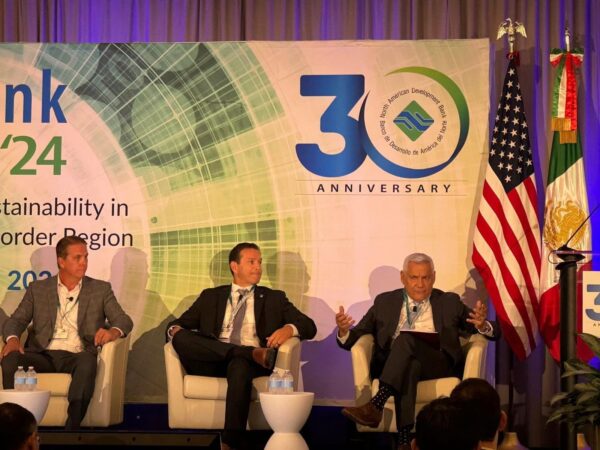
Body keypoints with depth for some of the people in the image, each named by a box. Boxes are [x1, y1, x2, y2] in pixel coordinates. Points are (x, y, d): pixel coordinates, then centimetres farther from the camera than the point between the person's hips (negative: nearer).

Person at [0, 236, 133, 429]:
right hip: (43, 355, 1)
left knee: (87, 362, -38)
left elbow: (124, 320, 8)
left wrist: (113, 331, -18)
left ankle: (72, 426, -42)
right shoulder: (38, 289, 17)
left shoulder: (100, 289, 16)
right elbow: (16, 320, 12)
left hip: (76, 356, -1)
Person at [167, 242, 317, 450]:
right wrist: (174, 329, -8)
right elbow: (176, 325, 19)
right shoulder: (211, 296, 24)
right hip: (213, 363, 2)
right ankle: (252, 353, -31)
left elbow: (309, 326, 12)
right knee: (180, 336, -26)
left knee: (239, 365, -39)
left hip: (248, 363, -2)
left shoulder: (274, 298, 22)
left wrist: (290, 328, -12)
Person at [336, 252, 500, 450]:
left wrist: (482, 324, -11)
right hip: (391, 366, 1)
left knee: (406, 338, -33)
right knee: (409, 368, -38)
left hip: (437, 364, -1)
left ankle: (375, 405, -47)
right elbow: (353, 339, 17)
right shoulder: (384, 302, 20)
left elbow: (494, 332, 14)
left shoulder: (449, 302, 19)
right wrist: (344, 330, -8)